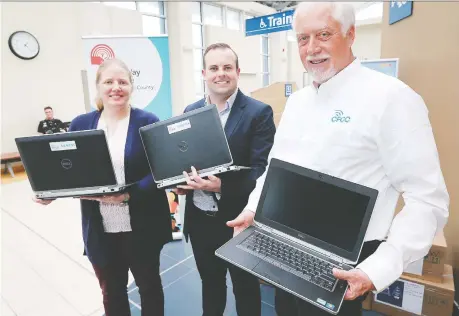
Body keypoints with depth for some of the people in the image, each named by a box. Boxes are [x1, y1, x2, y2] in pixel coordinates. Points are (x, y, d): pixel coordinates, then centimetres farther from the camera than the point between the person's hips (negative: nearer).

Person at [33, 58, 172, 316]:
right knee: (111, 292, 24)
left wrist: (128, 194, -26)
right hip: (101, 231, 3)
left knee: (149, 285, 20)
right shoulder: (80, 125, 3)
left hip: (141, 228, -3)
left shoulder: (148, 122, -8)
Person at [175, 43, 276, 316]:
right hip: (199, 219, 5)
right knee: (210, 282, 26)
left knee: (245, 287, 18)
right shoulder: (190, 112, 5)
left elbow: (262, 169, -17)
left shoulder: (259, 113, -11)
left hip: (237, 219, -4)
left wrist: (222, 185, -29)